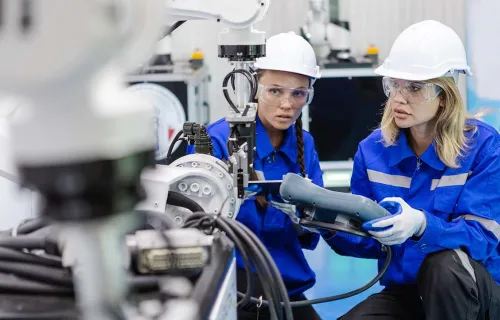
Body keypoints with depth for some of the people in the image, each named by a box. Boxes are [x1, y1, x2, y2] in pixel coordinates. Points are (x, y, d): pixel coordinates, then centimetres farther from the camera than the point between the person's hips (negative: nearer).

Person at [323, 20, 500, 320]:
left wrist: (421, 224, -41)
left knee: (446, 261, -36)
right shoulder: (373, 149, -1)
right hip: (405, 293, 3)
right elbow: (368, 239, 1)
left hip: (474, 294, -3)